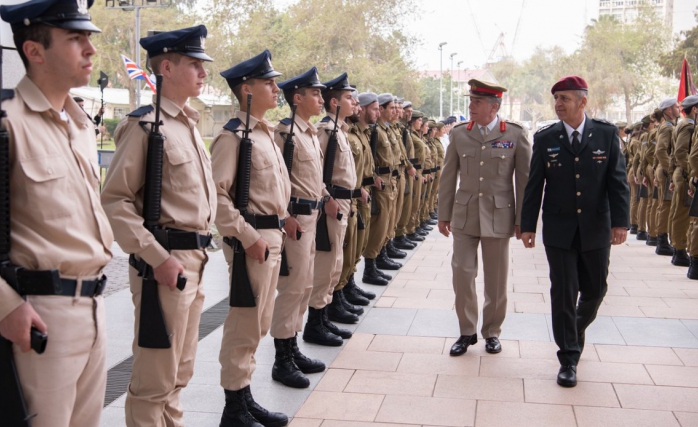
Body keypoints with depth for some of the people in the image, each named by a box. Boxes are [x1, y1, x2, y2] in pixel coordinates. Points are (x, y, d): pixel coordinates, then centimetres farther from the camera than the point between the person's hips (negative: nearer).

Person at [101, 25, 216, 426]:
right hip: (167, 261, -8)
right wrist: (158, 258, -21)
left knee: (179, 372, 19)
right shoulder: (145, 124, -13)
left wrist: (199, 249, 15)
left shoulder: (190, 125, 13)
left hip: (195, 260, 9)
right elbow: (115, 200, -18)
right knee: (155, 378, 2)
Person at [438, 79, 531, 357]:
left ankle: (492, 331, 26)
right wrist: (444, 214, 6)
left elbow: (524, 180, -2)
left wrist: (522, 220, -3)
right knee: (462, 274, 1)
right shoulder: (459, 134, 2)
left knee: (496, 280, 8)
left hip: (498, 217, -2)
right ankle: (467, 331, 18)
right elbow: (448, 176, 7)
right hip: (464, 216, 2)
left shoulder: (516, 135, -4)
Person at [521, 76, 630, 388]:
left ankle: (577, 328, 43)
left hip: (596, 230, 1)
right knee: (563, 294, 1)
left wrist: (620, 221, -9)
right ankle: (568, 358, 12)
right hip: (559, 231, -1)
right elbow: (534, 185, 1)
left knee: (595, 290, 13)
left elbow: (618, 180, -2)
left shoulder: (606, 134, -1)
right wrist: (527, 226, -1)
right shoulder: (545, 138, -1)